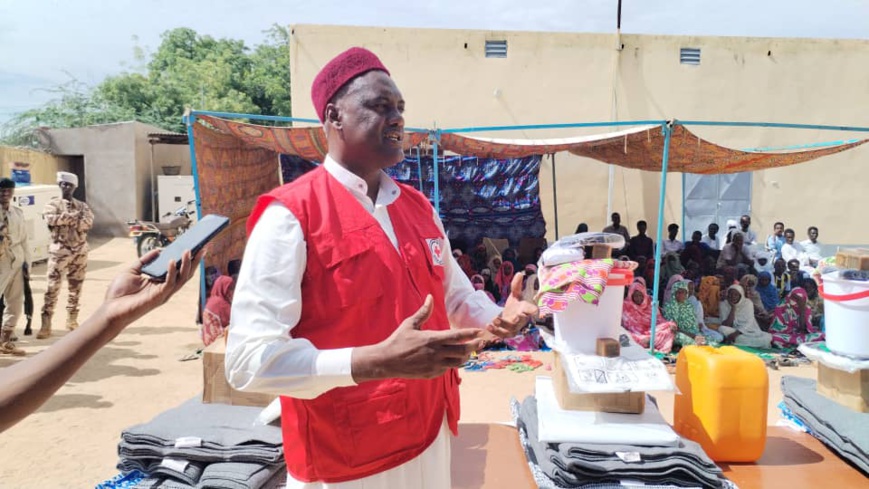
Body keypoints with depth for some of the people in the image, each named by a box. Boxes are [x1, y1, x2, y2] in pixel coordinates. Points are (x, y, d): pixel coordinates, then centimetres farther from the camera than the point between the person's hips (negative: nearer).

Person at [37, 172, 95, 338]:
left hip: (80, 251, 3)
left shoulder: (82, 205, 12)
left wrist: (63, 219, -12)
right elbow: (51, 219, -18)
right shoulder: (52, 204, 4)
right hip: (59, 250, -3)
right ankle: (46, 325, -6)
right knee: (53, 287, -7)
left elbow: (89, 222, -8)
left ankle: (72, 320, 20)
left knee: (76, 287, 9)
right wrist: (74, 216, -15)